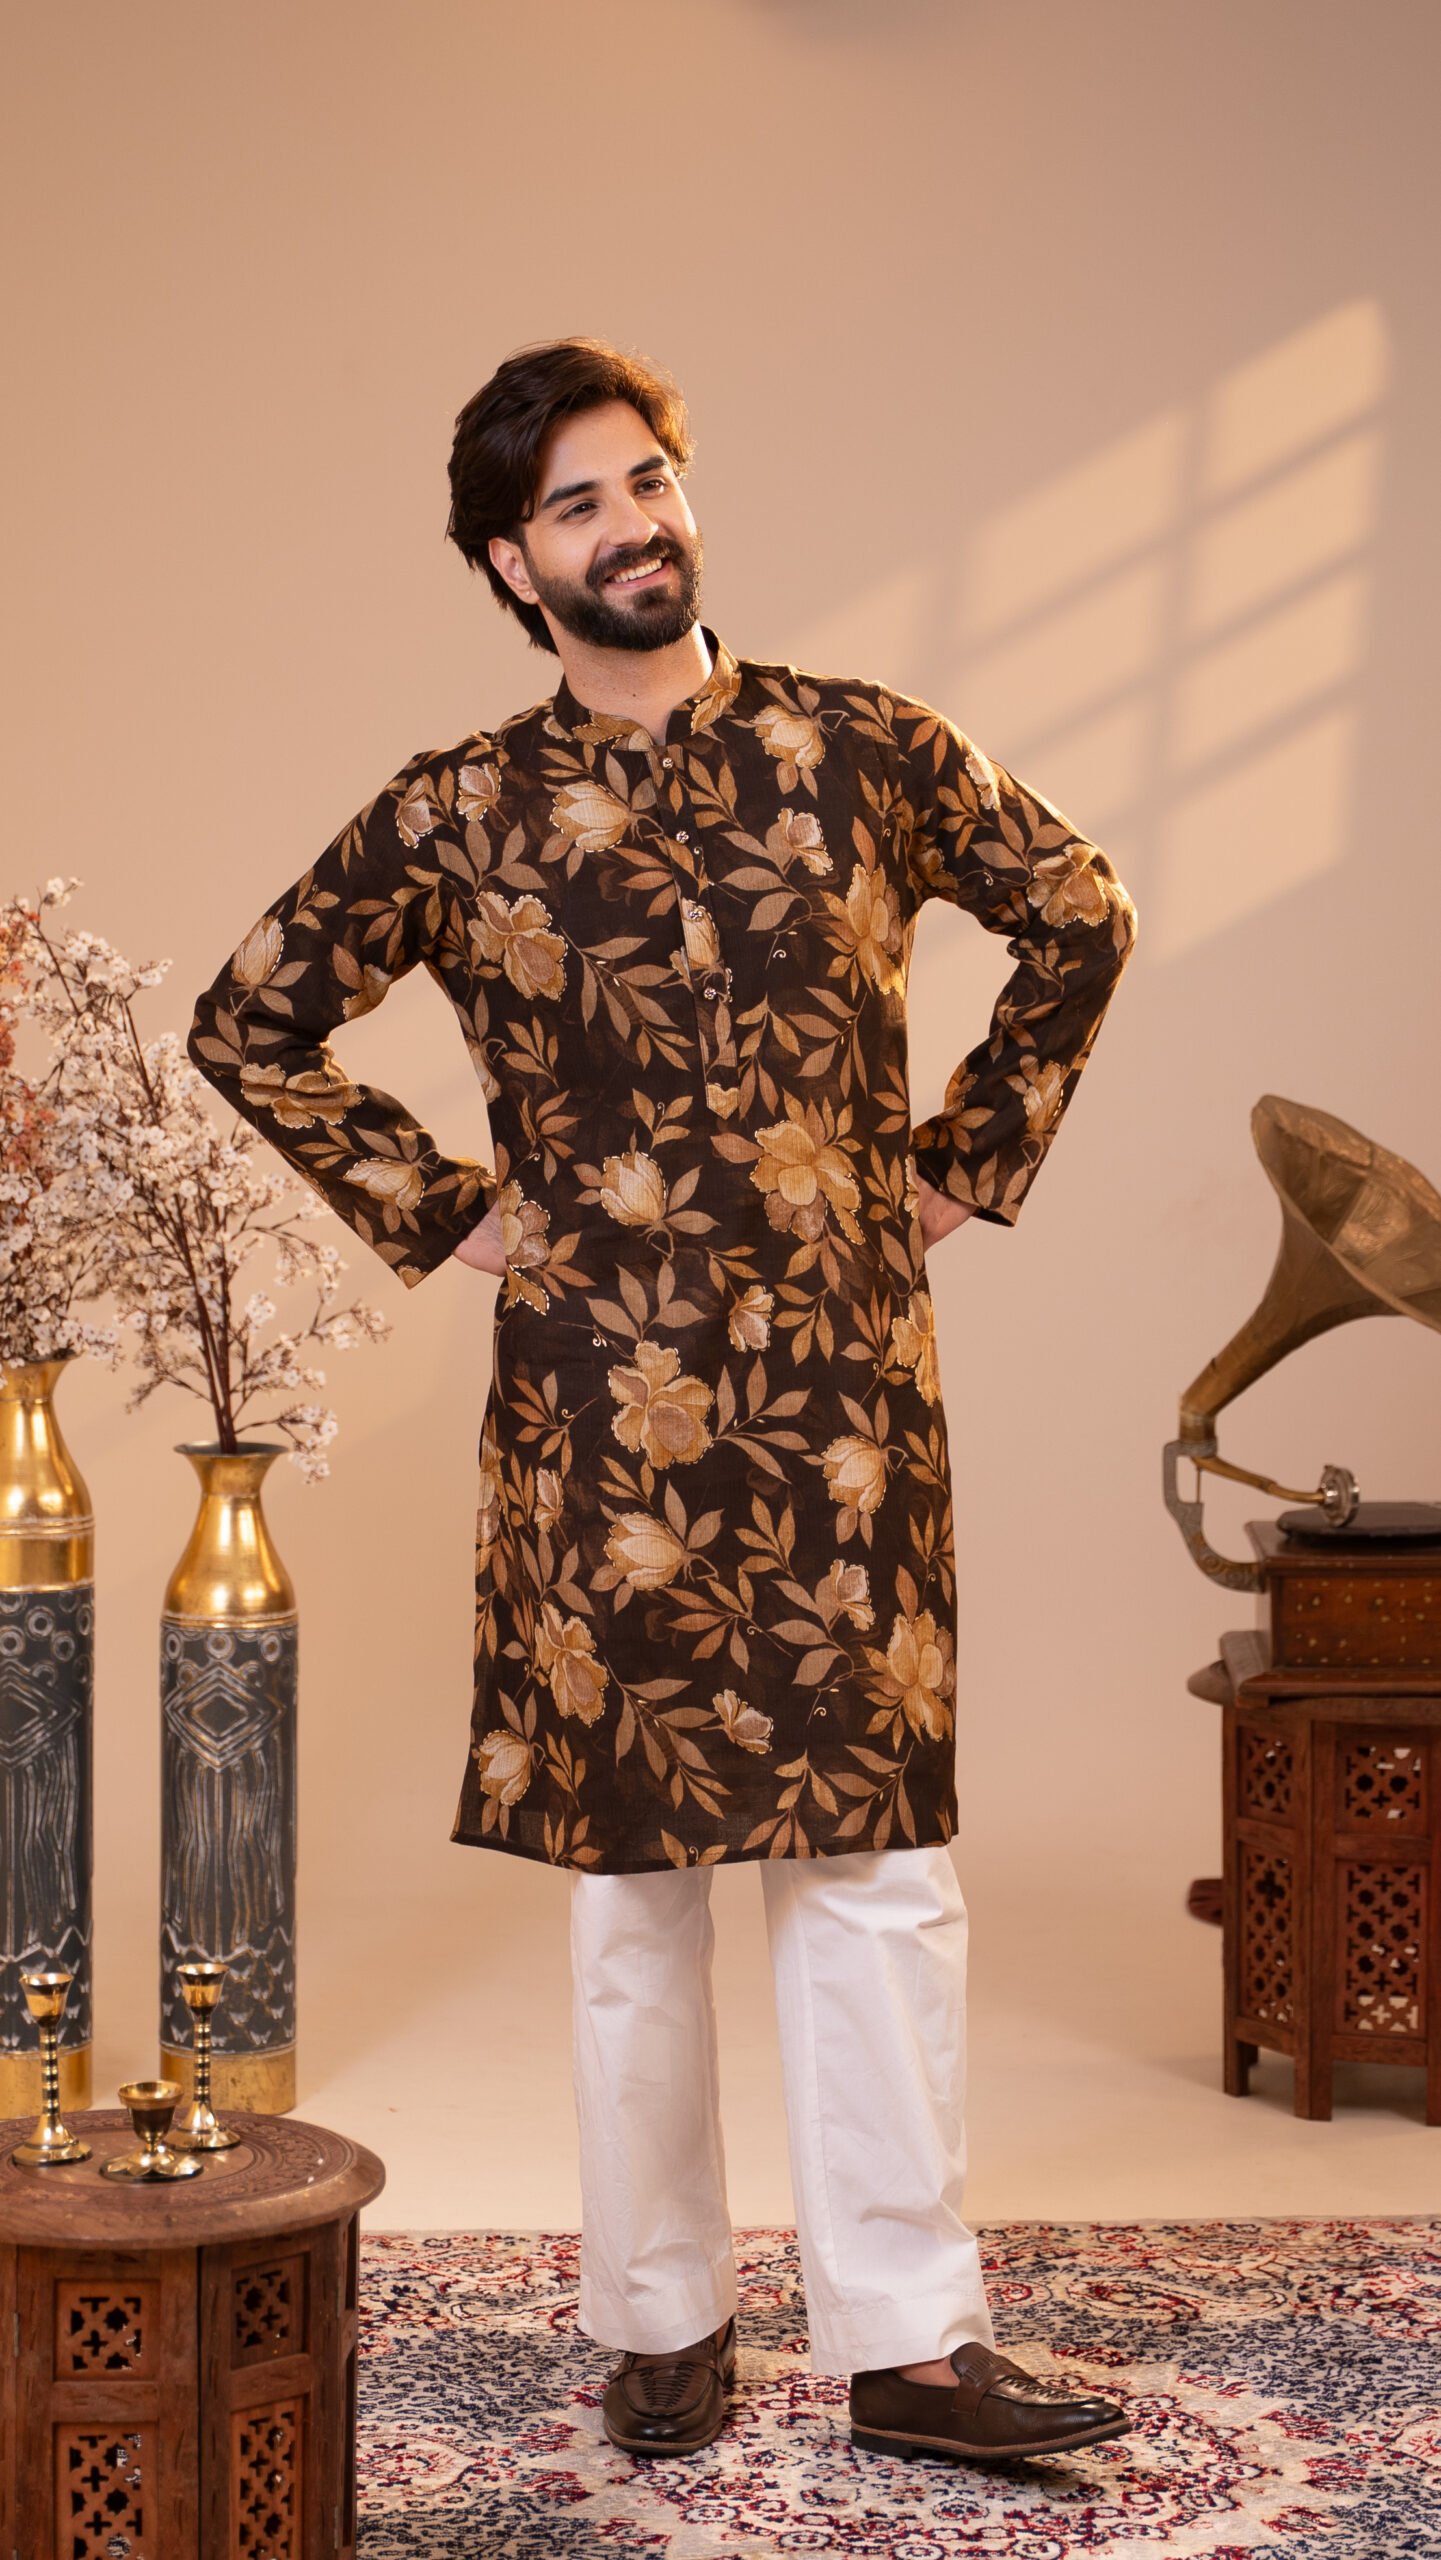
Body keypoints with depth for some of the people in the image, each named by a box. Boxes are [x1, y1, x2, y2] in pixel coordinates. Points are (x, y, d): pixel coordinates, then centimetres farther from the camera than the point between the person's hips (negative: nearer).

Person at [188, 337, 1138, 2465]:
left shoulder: (865, 749, 3)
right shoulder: (459, 815, 1)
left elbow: (1080, 915, 15)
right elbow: (249, 1025, 9)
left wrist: (973, 1157, 9)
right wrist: (438, 1213, 3)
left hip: (850, 1399, 1)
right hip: (606, 1409, 0)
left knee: (880, 1858, 2)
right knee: (632, 1866, 7)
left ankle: (908, 2334, 12)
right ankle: (664, 2314, 22)